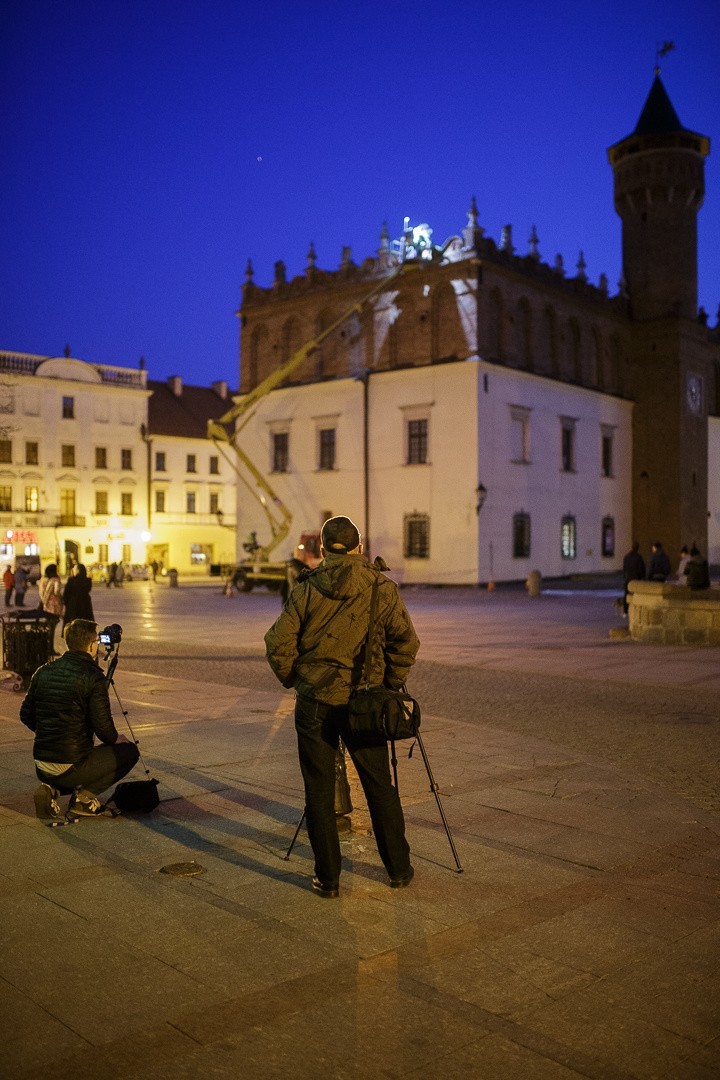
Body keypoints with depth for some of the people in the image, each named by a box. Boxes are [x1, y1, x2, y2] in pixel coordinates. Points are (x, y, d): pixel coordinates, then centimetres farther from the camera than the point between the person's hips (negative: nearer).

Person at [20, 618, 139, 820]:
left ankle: (52, 789, 7)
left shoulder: (43, 672, 5)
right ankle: (84, 796, 0)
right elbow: (103, 726, -15)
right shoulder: (93, 677, -14)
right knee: (129, 751, 11)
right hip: (71, 765, -6)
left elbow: (26, 715, 11)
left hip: (41, 767, 6)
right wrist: (116, 739, 8)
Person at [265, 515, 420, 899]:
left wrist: (294, 680, 11)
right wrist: (389, 684, 9)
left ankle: (328, 878, 14)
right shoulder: (382, 588, -2)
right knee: (380, 787, 14)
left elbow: (278, 645, -5)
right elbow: (406, 641, -4)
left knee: (319, 791, 8)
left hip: (316, 701, -1)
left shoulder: (305, 590, -4)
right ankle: (399, 869, 25)